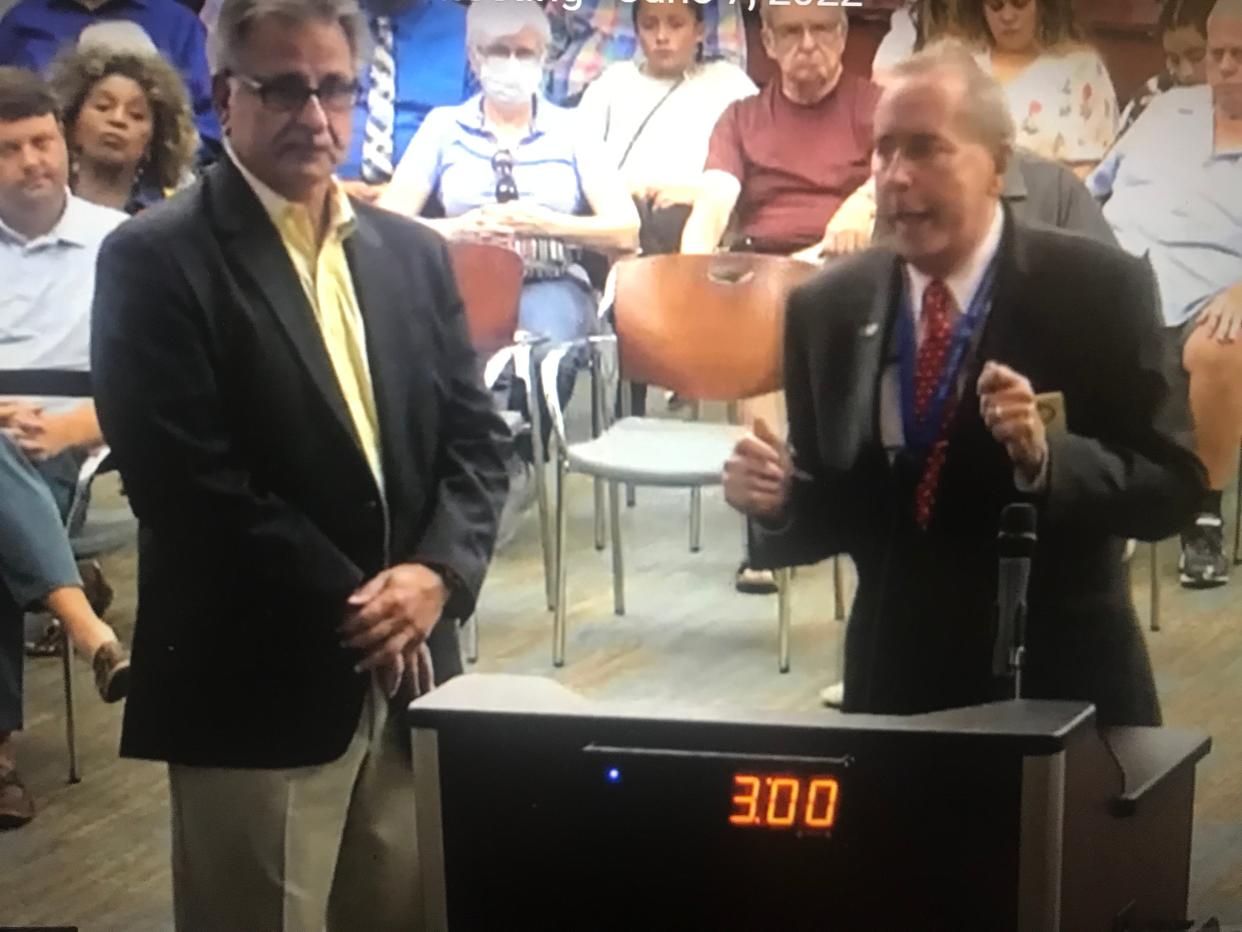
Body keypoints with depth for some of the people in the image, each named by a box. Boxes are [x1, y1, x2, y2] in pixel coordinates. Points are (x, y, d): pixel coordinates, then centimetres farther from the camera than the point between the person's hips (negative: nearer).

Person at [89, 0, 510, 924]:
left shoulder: (413, 253, 13)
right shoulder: (158, 258, -7)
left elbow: (476, 434, 11)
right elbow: (187, 480, -15)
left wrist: (436, 574, -7)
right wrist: (347, 609, -14)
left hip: (409, 673, 6)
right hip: (258, 687, -5)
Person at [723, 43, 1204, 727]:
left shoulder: (1098, 288, -11)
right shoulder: (826, 307, 0)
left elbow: (1173, 488, -12)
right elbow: (839, 510, 5)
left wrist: (1046, 457, -28)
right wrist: (776, 499, -15)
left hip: (1063, 686, -3)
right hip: (893, 686, 3)